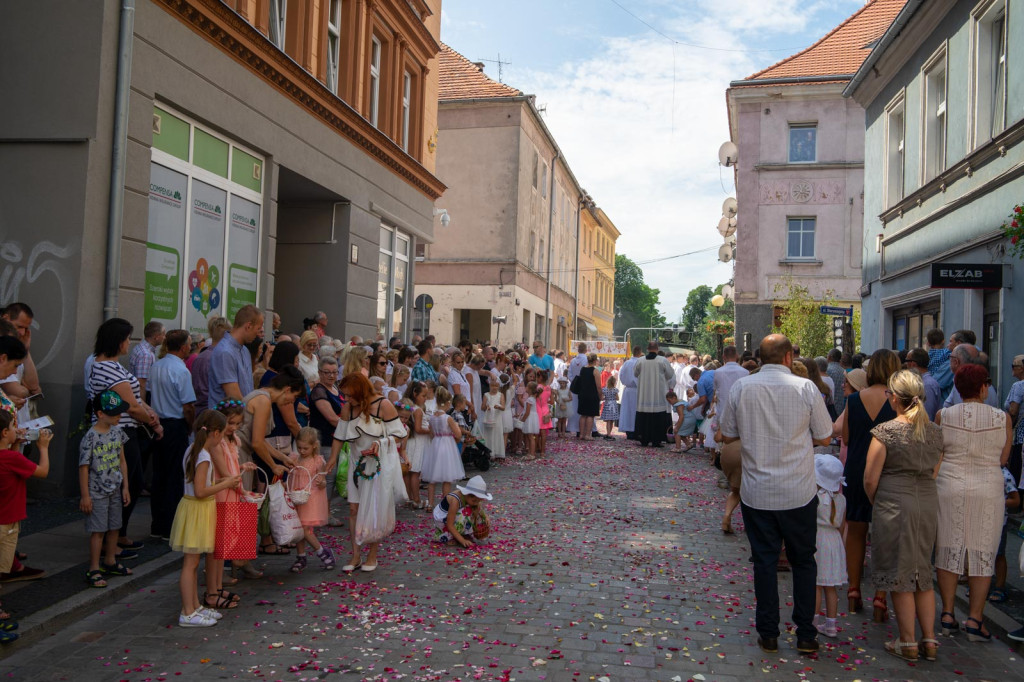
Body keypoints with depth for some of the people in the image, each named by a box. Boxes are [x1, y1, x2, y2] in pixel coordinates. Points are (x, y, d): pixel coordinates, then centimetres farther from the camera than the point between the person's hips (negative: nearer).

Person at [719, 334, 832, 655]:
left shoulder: (741, 387, -5)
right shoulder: (805, 387, -9)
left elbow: (727, 436, 4)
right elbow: (824, 438, 0)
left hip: (756, 493, 1)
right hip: (799, 493, -1)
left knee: (764, 561, 11)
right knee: (803, 562, 15)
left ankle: (768, 634, 19)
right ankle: (805, 635, 19)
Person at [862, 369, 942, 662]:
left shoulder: (885, 431, -13)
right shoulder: (934, 431, 5)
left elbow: (870, 479, -11)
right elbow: (934, 473, 13)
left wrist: (876, 503, 8)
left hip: (895, 505, -6)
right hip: (928, 504, 6)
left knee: (899, 575, 5)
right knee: (923, 572, 16)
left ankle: (908, 643, 13)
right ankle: (929, 640, 20)